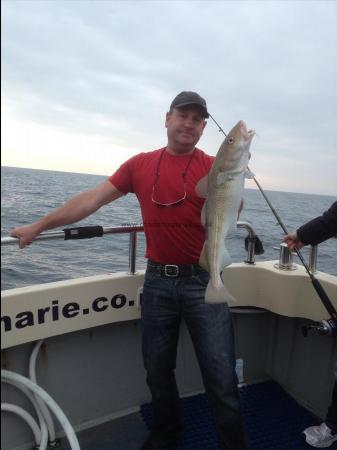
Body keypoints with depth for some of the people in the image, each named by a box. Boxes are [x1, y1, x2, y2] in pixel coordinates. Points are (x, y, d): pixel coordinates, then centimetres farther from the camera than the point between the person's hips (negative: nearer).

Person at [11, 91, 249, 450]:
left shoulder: (212, 166, -1)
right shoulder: (140, 165, 4)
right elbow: (91, 199, 6)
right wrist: (39, 226, 8)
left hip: (203, 281, -2)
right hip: (157, 282, 3)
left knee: (220, 376, 3)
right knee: (157, 369, 17)